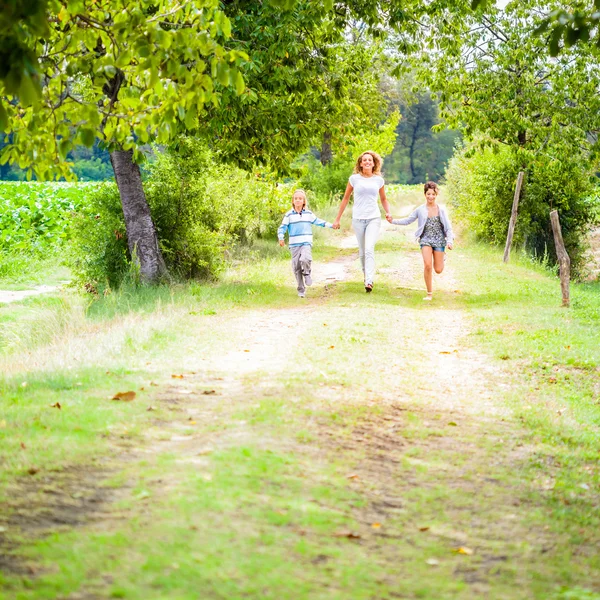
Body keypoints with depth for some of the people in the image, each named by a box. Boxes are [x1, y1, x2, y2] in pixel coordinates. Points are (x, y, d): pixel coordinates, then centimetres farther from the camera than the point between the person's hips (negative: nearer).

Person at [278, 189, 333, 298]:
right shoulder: (289, 215, 2)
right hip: (294, 245, 0)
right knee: (296, 268, -1)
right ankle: (301, 290, 9)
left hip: (306, 243, 0)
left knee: (305, 259, -28)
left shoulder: (308, 214, 8)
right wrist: (281, 238, -16)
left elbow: (317, 221, 19)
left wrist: (330, 225, 18)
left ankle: (307, 273, 4)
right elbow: (282, 227, 0)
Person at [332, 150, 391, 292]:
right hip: (358, 219, 1)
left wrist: (388, 212, 0)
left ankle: (369, 281, -25)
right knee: (362, 252, 6)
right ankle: (366, 276, 26)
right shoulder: (354, 178, 2)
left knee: (369, 249, -17)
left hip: (374, 218, -1)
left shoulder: (379, 180, 5)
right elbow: (346, 198, 10)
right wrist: (337, 219, 10)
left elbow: (383, 199, 20)